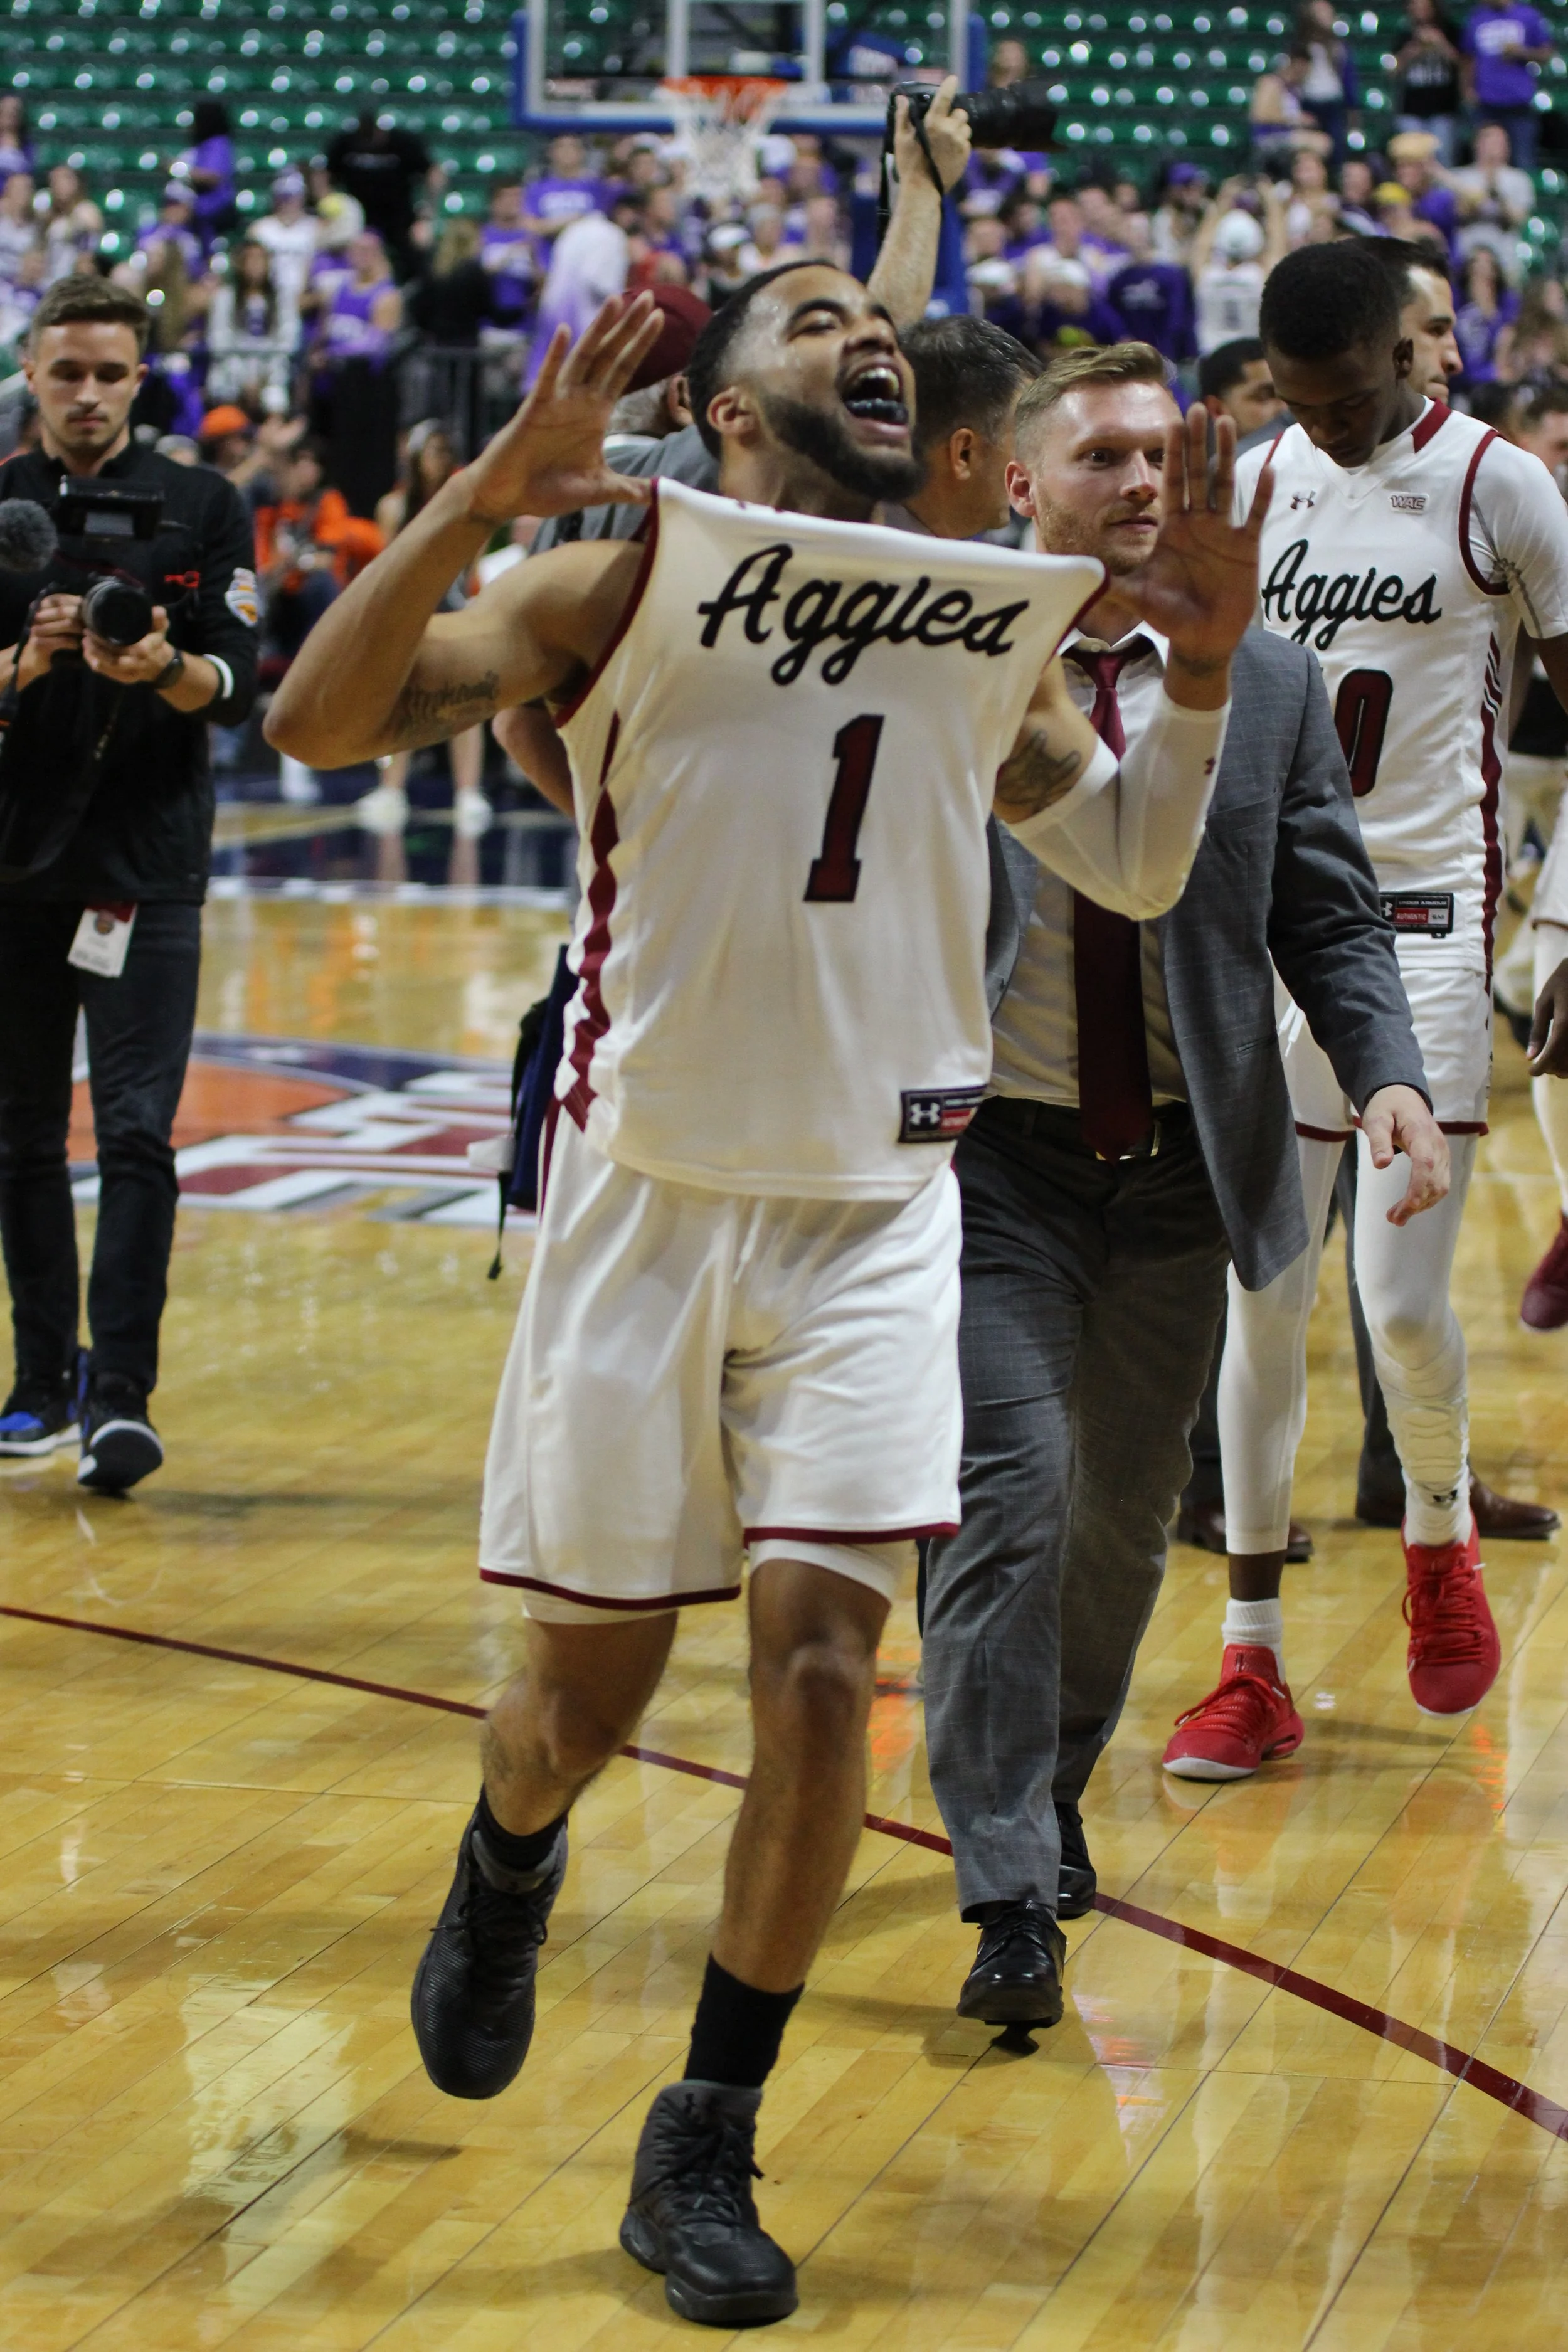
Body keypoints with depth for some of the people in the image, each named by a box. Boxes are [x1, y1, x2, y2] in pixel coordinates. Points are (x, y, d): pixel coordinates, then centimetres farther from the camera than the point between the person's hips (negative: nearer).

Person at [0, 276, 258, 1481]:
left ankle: (122, 1395, -13)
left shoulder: (203, 508, 3)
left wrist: (165, 668, -25)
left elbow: (238, 686, -4)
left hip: (146, 860, -3)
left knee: (136, 1131, -10)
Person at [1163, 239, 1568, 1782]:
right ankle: (1251, 1662, 8)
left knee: (1402, 1296, -9)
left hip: (1428, 908, -4)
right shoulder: (1260, 482, 8)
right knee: (1261, 1295, 2)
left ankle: (1439, 1537, 24)